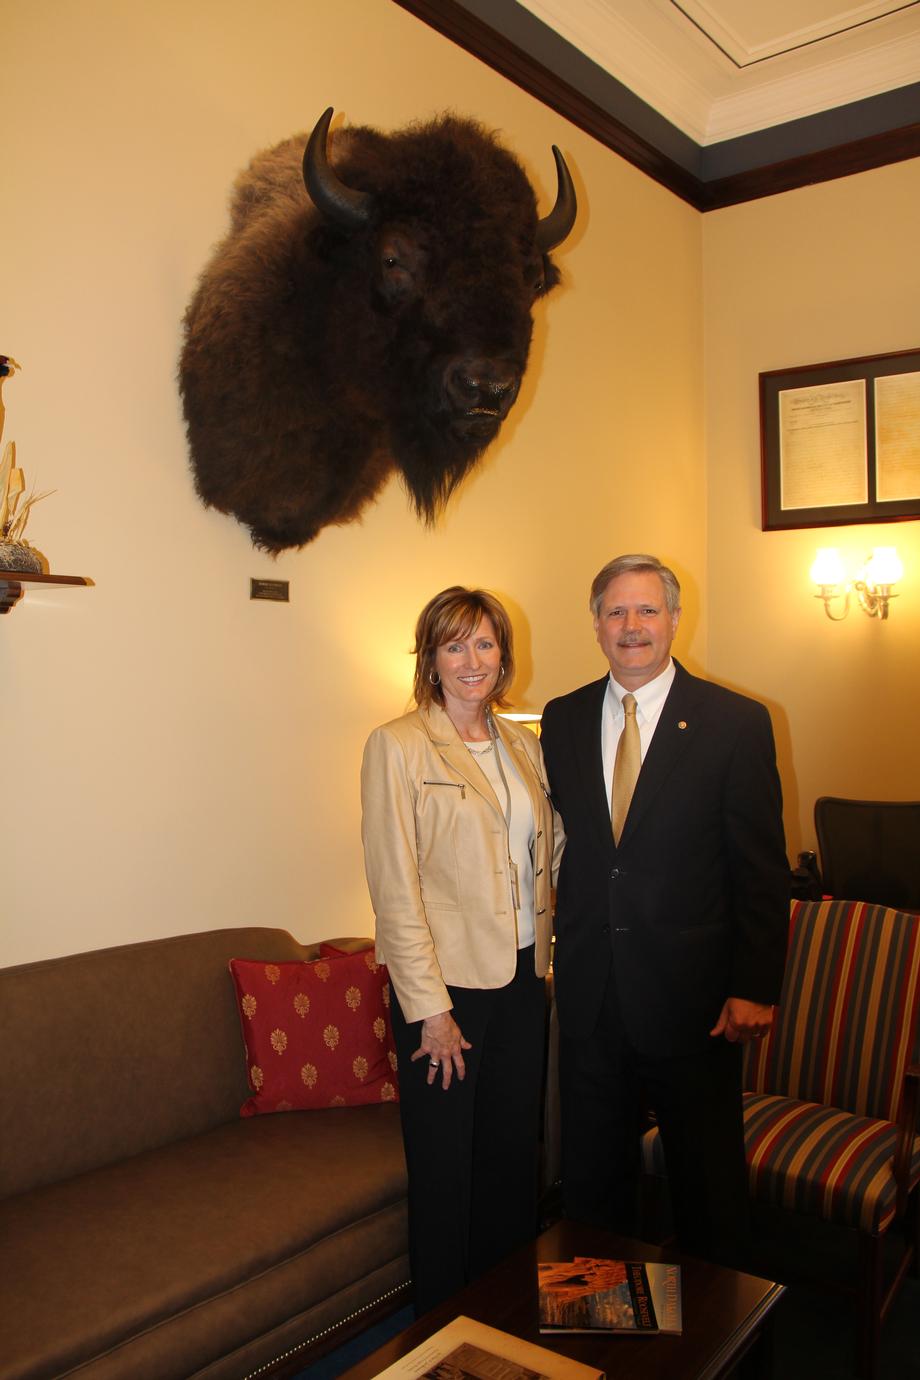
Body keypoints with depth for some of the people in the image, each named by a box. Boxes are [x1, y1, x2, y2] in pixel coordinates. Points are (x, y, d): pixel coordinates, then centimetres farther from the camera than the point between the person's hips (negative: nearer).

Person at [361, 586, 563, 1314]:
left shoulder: (523, 744, 8)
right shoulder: (397, 746, -11)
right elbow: (394, 886, -14)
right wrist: (431, 1008, -15)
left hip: (522, 979, 6)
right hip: (445, 983, -5)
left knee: (515, 1154, 18)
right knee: (445, 1166, 9)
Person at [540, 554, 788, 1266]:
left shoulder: (736, 722, -7)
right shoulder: (563, 720, 4)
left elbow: (762, 868, -7)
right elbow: (558, 841, 9)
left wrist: (755, 987, -10)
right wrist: (560, 951, 5)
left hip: (692, 992, -3)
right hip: (590, 991, 4)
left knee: (709, 1181, 13)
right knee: (593, 1178, 18)